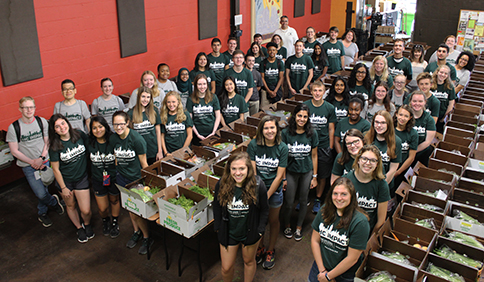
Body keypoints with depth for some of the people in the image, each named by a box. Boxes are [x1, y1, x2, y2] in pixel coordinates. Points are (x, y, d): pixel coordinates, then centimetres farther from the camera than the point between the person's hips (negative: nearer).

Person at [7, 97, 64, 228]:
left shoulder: (42, 121, -3)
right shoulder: (13, 127, -10)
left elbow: (47, 142, 2)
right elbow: (14, 151, -7)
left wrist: (41, 158, -11)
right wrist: (32, 162, -12)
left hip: (44, 162, 2)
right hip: (28, 166, -2)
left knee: (43, 189, 12)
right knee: (41, 194, -7)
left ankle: (42, 214, 38)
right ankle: (54, 201, 26)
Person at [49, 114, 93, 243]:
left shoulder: (79, 134, -13)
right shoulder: (55, 146, -17)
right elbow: (55, 169, -9)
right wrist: (63, 188, -6)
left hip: (82, 178, 0)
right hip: (65, 180, 0)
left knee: (86, 211, -2)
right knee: (70, 206, 20)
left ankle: (87, 224, 32)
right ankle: (79, 228, 45)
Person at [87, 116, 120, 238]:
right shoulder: (89, 143, -10)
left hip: (113, 177, -1)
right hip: (97, 179, 2)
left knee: (114, 201, 21)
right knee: (102, 208, 8)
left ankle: (115, 223, 46)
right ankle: (105, 222, 43)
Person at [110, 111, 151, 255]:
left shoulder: (136, 139, -20)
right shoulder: (113, 139, -3)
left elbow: (144, 163, -13)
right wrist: (118, 172, 14)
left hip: (136, 178, -5)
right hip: (122, 178, 6)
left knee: (137, 211, -3)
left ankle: (147, 237, 17)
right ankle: (137, 231, 40)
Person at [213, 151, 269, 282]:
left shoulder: (258, 185, -21)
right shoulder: (221, 184, -17)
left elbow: (264, 210, -7)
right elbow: (217, 207, 0)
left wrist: (260, 230, -8)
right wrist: (217, 227, 1)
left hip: (250, 232, -1)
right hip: (228, 233, 1)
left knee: (249, 261, 23)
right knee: (226, 268, 13)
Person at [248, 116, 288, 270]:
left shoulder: (282, 148, -12)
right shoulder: (253, 145, -13)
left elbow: (279, 175, -13)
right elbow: (252, 171, -12)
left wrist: (267, 195, -14)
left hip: (274, 189, 0)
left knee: (273, 221, 15)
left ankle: (270, 251, 36)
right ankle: (260, 248, 39)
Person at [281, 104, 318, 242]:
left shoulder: (312, 133, -5)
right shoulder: (286, 133, -10)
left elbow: (314, 156, 2)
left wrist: (314, 176, 2)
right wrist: (283, 178, -5)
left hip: (307, 172, 2)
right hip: (291, 172, -1)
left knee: (303, 201, 14)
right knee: (289, 202, 6)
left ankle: (299, 226, 36)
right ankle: (287, 225, 34)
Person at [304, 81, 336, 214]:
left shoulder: (330, 108, 0)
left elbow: (331, 130, 4)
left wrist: (330, 148, 2)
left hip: (323, 147, 0)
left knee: (322, 176, 8)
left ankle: (318, 199, 27)